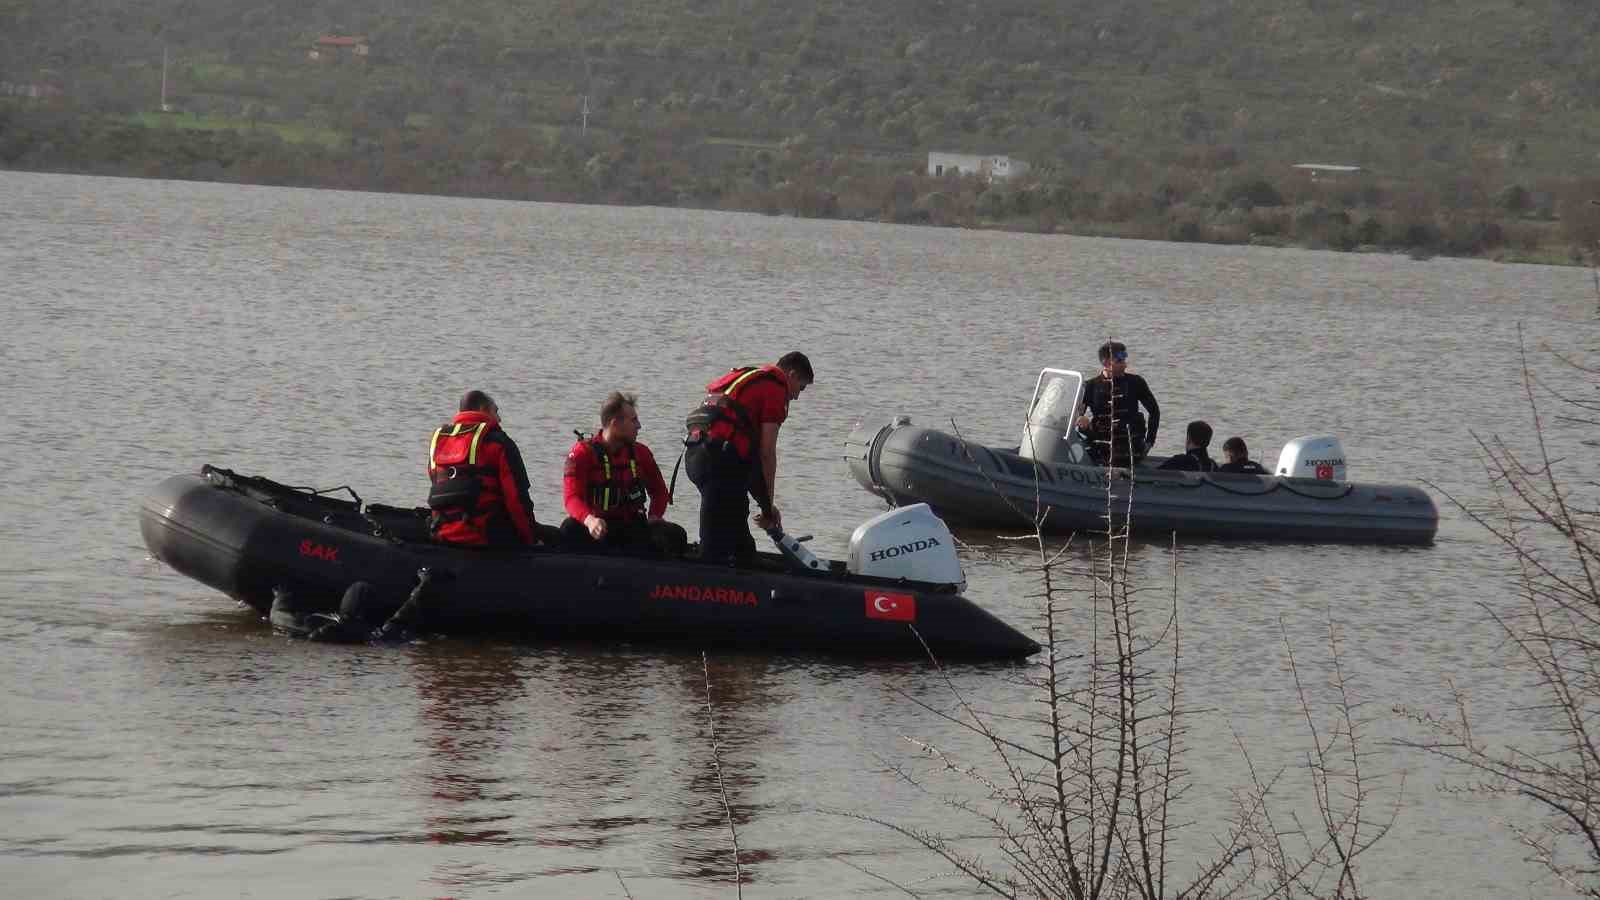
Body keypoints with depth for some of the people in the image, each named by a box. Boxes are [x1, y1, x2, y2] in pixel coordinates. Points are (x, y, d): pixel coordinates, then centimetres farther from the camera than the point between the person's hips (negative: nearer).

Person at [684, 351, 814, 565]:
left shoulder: (743, 377, 29)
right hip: (720, 457, -9)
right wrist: (768, 505, 5)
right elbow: (766, 452, -3)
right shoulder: (776, 387, 1)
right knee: (716, 543, -9)